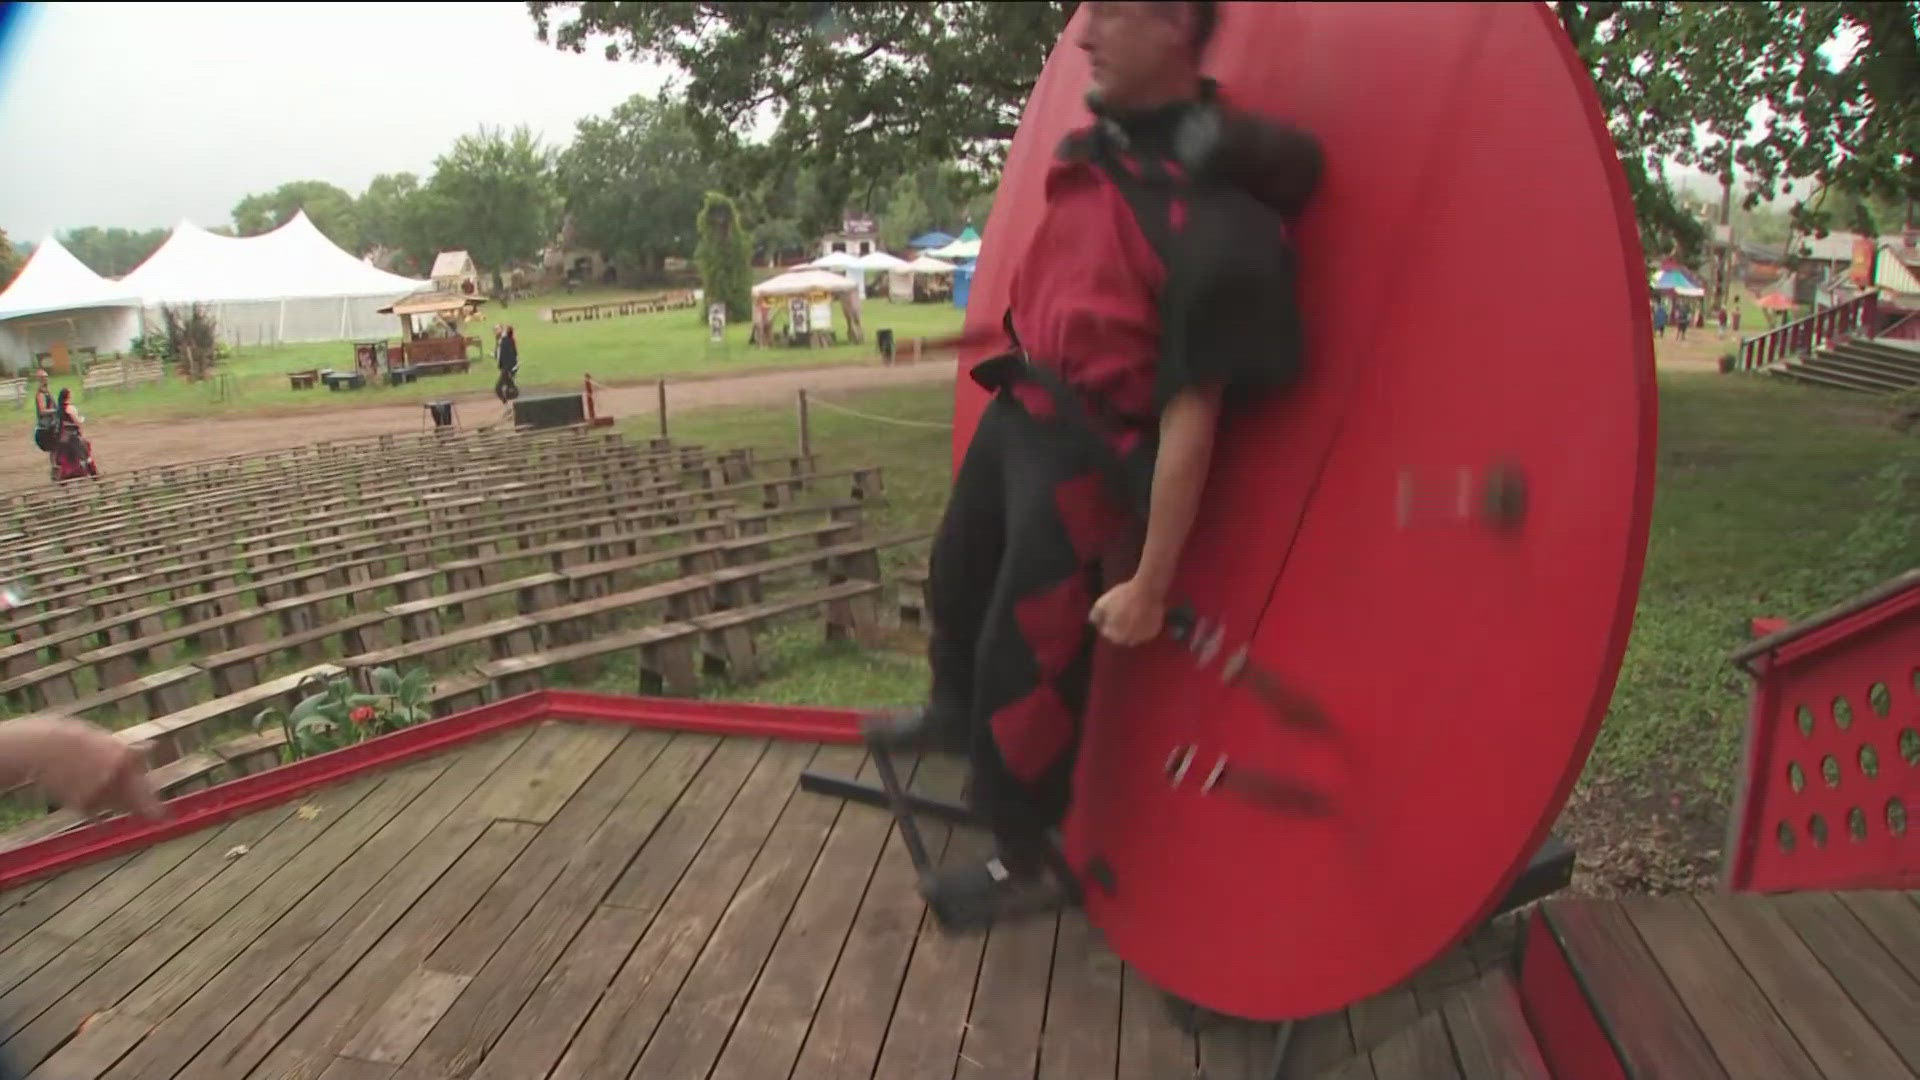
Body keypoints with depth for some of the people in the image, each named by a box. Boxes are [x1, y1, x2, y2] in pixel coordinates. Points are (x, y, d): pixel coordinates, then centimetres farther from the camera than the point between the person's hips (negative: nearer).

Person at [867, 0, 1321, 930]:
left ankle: (1026, 863, 26)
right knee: (956, 581, 27)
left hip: (1088, 454, -9)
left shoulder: (1213, 209, -26)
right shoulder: (1098, 144, 0)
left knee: (1026, 660, 1)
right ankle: (955, 712, 58)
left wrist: (1150, 584, -21)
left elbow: (1191, 414, -25)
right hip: (1013, 413, 9)